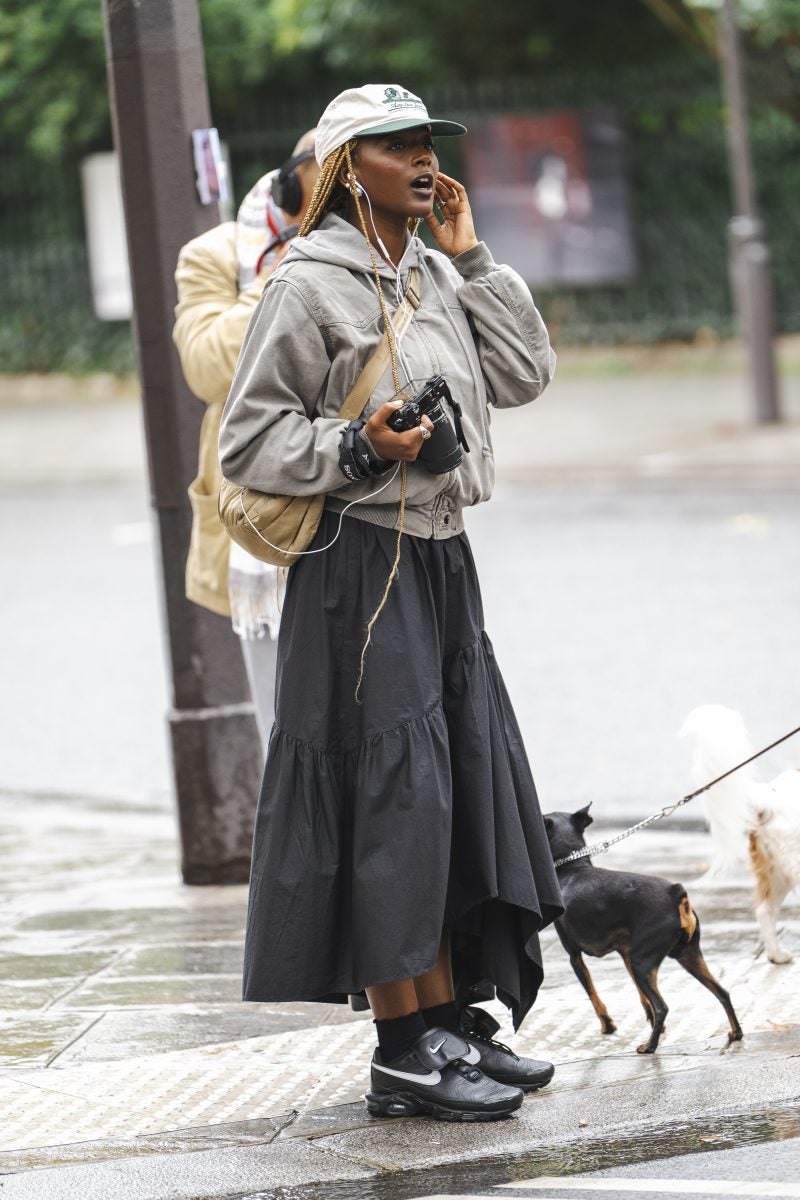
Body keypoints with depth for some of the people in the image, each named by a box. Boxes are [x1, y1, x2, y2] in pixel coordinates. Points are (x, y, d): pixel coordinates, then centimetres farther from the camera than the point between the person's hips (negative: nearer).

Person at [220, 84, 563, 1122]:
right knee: (390, 792, -7)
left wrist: (469, 257, 3)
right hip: (362, 567, -8)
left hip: (442, 560, 8)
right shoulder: (310, 284, -9)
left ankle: (452, 1023, 19)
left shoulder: (437, 275, 13)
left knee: (464, 785, 9)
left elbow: (525, 375, 5)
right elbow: (248, 443, -9)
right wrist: (359, 448, -22)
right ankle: (402, 1053, -2)